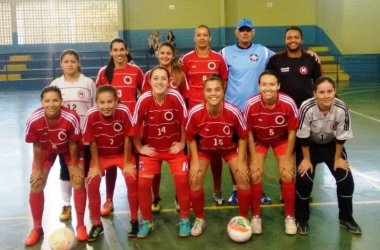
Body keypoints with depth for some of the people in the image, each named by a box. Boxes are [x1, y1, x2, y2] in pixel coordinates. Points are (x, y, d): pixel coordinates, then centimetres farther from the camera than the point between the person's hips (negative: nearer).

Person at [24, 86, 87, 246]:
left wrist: (74, 166, -11)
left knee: (79, 182, -9)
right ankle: (37, 229, 15)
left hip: (68, 149, -1)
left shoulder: (71, 118, -38)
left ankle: (80, 226, 9)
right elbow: (37, 146, -18)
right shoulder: (34, 120, -35)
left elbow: (73, 144, -21)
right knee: (36, 186, -3)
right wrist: (38, 169, -9)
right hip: (46, 150, 1)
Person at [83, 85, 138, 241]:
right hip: (101, 155, 1)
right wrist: (96, 166, -9)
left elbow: (127, 139, -17)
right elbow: (92, 143, -15)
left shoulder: (124, 112, -29)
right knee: (92, 183, -15)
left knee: (131, 179, -19)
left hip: (122, 153, -1)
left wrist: (127, 164, -11)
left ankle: (134, 221, 1)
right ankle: (96, 224, 4)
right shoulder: (91, 115, -28)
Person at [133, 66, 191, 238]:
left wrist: (182, 143, -5)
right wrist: (140, 147, -6)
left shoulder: (175, 97, -21)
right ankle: (147, 221, 16)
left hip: (174, 148, 0)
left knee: (182, 180, -9)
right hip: (151, 149, 0)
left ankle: (184, 219, 13)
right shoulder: (143, 100, -20)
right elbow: (135, 126, -8)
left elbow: (184, 122, -7)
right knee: (143, 183, -6)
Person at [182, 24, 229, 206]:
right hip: (193, 107, 0)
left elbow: (224, 81, 11)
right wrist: (186, 99, -3)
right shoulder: (187, 59, 1)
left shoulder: (218, 58, 3)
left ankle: (217, 190, 17)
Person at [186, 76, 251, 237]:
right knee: (195, 179, -15)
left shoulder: (233, 111, -29)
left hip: (230, 148, 0)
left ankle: (243, 218, 9)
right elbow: (191, 137, -10)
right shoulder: (195, 112, -28)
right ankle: (200, 219, 9)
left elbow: (242, 136, -12)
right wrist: (195, 161, -14)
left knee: (243, 177, -14)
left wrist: (240, 161, -14)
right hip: (204, 148, 0)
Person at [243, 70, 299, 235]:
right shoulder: (251, 104, -29)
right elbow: (249, 133, -14)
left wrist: (287, 159, -12)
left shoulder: (288, 103, -28)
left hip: (282, 140, 0)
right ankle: (256, 216, 10)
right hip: (259, 140, 0)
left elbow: (292, 132, -14)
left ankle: (289, 217, 12)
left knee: (287, 176, -9)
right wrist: (254, 159, -13)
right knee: (255, 176, -11)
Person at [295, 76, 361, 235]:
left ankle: (346, 218, 18)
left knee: (346, 179, -4)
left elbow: (341, 137, -13)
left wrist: (337, 158, -5)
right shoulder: (307, 108, -34)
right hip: (309, 145, -2)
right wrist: (307, 159, -12)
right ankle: (302, 220, 8)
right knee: (304, 179, -13)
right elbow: (303, 137, -20)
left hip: (331, 145, 2)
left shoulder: (341, 109, -29)